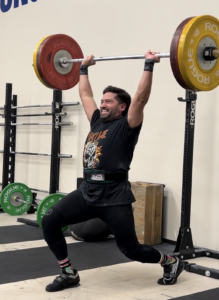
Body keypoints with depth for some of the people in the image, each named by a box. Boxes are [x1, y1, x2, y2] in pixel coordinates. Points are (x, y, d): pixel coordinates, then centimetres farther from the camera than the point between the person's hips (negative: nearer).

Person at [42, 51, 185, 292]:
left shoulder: (126, 126, -5)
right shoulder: (97, 122, 13)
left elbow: (140, 98, -17)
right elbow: (85, 95, 25)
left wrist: (149, 66, -17)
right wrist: (84, 68, 31)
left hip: (114, 196, -7)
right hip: (87, 192, 7)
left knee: (130, 249, 2)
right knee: (49, 222, -5)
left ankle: (171, 263, 30)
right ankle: (69, 273, 8)